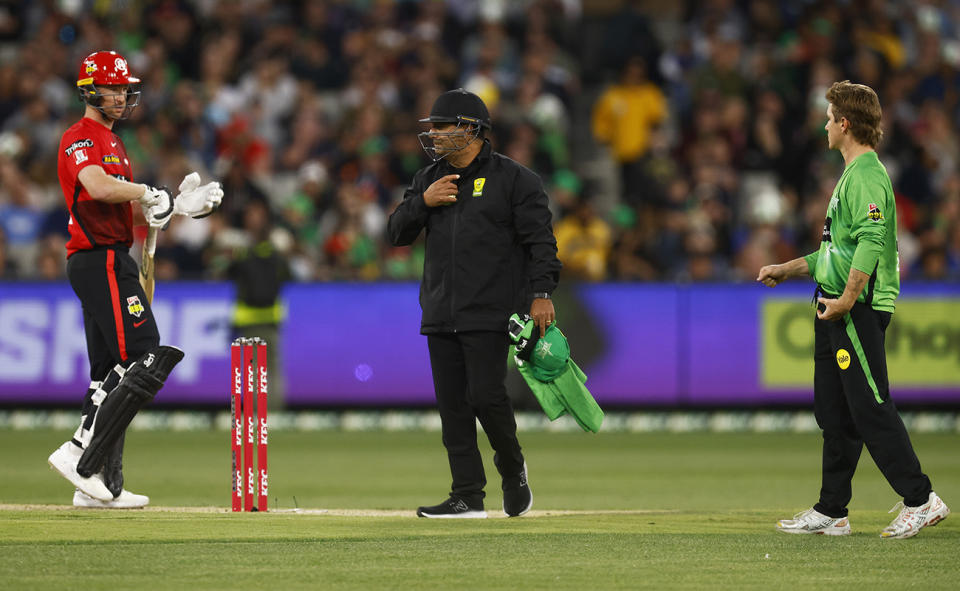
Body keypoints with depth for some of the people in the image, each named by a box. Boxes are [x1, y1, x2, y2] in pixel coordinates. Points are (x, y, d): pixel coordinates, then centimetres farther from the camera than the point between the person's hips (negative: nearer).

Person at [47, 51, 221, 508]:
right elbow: (99, 188, -29)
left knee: (112, 375, 10)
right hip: (100, 261, -11)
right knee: (144, 362, -16)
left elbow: (128, 208, 22)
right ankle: (81, 458, -18)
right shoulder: (80, 138, -9)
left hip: (113, 261, 11)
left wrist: (179, 205, 9)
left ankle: (102, 485, 10)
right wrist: (148, 193, -20)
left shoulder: (111, 142, 23)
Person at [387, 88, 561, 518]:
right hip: (440, 316, 6)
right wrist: (423, 201, -4)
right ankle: (467, 496, 5)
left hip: (489, 315, -6)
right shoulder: (428, 180, 16)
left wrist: (541, 293, -15)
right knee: (452, 403, 2)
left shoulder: (513, 179, -1)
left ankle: (512, 468, 13)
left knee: (486, 395, -13)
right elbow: (397, 233, 14)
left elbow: (540, 240, -5)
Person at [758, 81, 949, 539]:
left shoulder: (868, 175, -12)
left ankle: (920, 500, -10)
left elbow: (871, 241, -25)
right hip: (837, 310, 11)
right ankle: (830, 512, 15)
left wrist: (848, 298, -28)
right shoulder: (852, 174, 21)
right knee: (834, 413, 11)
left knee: (870, 408, -12)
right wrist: (787, 270, 31)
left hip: (860, 310, -11)